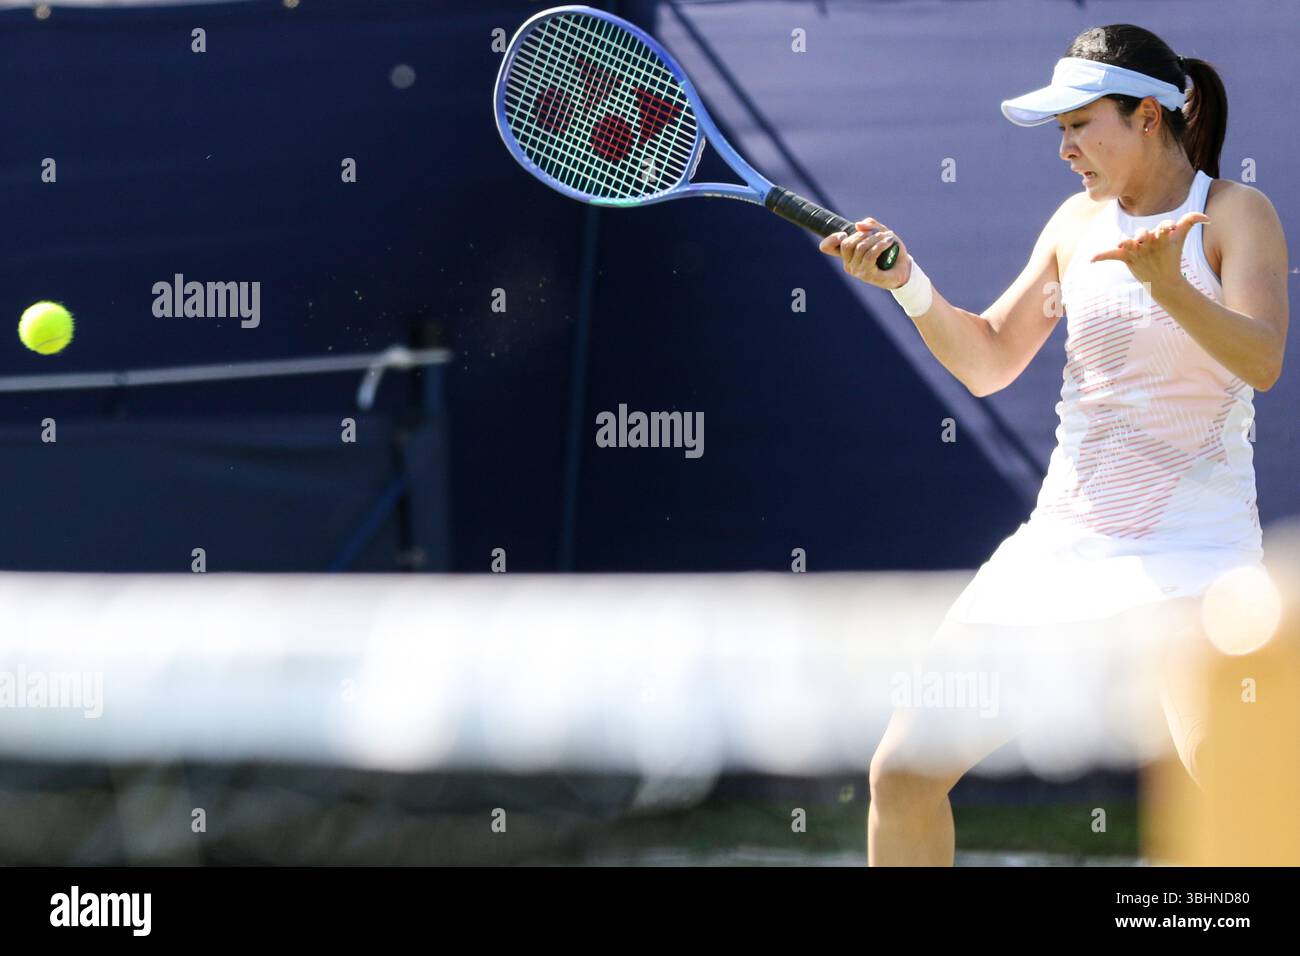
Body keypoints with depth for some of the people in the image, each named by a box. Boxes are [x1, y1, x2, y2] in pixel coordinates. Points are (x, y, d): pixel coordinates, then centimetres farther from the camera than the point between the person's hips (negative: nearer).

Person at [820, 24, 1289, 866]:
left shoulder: (1233, 214, -4)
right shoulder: (1078, 222, 11)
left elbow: (1262, 361, -19)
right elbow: (988, 361, 16)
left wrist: (1169, 286, -35)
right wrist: (907, 282, 0)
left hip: (1189, 545, -6)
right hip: (1063, 541, 6)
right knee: (904, 771, 2)